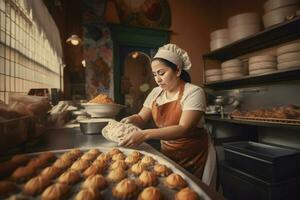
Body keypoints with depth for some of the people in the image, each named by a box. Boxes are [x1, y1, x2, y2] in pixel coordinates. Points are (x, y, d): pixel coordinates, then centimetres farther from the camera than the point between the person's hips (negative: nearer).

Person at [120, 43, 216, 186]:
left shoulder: (194, 92, -18)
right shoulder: (155, 92, 0)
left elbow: (183, 129, -28)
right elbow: (141, 118, 3)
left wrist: (146, 134, -36)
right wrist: (130, 120, -20)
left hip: (192, 155, -4)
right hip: (166, 151, 5)